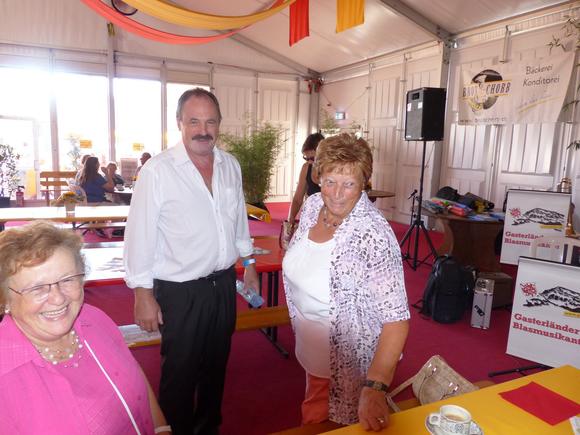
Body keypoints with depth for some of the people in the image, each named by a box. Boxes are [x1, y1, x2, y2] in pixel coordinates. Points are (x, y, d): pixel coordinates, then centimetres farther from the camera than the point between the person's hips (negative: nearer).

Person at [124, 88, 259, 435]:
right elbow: (140, 234, -14)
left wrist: (248, 261, 16)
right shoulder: (158, 170, -16)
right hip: (180, 290, -5)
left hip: (224, 282, 6)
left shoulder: (230, 165, 1)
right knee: (180, 373, 13)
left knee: (216, 365, 23)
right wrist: (143, 295, -13)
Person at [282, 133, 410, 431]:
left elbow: (396, 320, -32)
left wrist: (375, 388, -39)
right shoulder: (312, 206, -10)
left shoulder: (373, 235, -31)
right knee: (312, 420, 29)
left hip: (350, 360, -6)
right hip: (312, 350, 6)